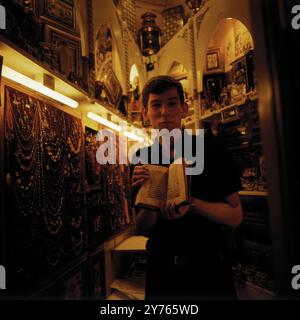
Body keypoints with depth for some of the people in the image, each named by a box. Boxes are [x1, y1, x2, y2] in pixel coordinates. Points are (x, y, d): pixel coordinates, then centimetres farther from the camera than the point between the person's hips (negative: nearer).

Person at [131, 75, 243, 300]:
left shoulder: (212, 151, -9)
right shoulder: (142, 160, -3)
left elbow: (235, 216, -10)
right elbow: (144, 229, -2)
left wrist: (191, 203, -26)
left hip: (211, 267, -1)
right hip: (162, 270, 2)